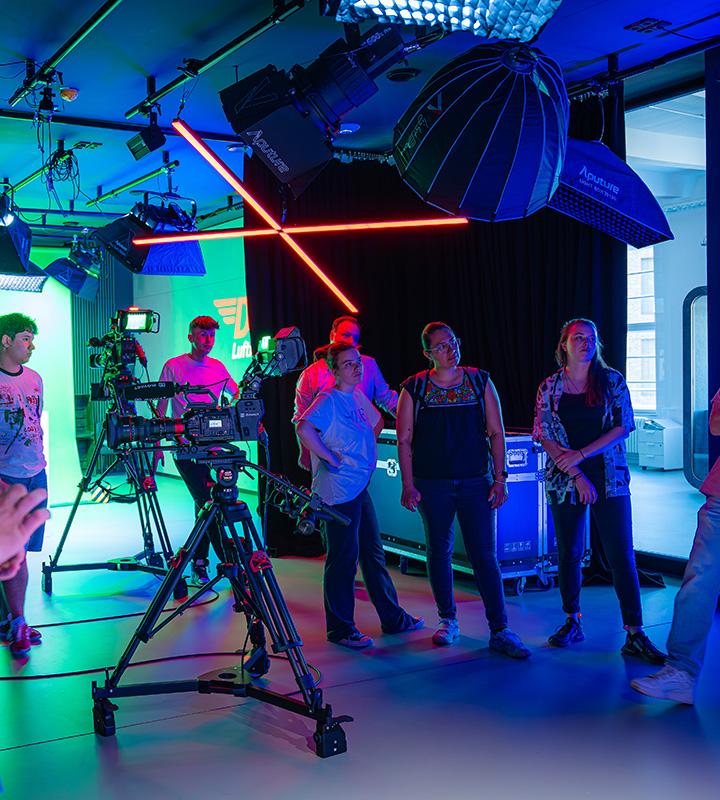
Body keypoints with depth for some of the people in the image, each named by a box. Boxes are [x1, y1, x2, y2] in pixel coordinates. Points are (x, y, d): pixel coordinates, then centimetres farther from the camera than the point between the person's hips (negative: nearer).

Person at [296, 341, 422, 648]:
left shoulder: (359, 396, 13)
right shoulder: (328, 399, -13)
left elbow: (377, 421, 33)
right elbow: (304, 429, -31)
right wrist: (331, 458, -24)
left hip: (360, 486, 9)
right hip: (338, 488, -9)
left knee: (373, 552, 15)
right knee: (343, 557, -2)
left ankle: (393, 618, 26)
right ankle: (340, 629, 9)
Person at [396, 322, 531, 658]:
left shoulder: (480, 382, 4)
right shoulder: (415, 389, 1)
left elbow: (496, 433, 5)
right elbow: (404, 440, 1)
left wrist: (500, 478, -2)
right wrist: (408, 485, -6)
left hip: (475, 483, 0)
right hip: (432, 485, 0)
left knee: (484, 555, -3)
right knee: (439, 552, 9)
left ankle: (500, 630, 2)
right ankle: (448, 621, 25)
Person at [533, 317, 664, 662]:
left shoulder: (612, 381, 3)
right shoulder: (549, 388, 4)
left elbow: (622, 427, -3)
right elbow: (546, 438, 0)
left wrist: (580, 454, -12)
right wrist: (577, 476, -9)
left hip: (609, 480, -1)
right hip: (565, 482, 1)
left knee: (622, 556, -5)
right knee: (568, 554, 8)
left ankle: (634, 634, 0)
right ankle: (572, 622, 23)